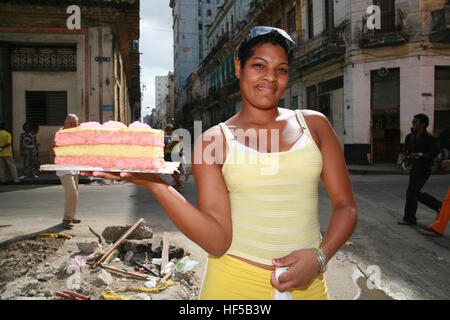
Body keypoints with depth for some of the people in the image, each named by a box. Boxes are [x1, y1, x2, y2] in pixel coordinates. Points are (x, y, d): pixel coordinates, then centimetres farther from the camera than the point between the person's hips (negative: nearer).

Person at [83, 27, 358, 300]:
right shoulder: (213, 141, -3)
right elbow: (217, 242, -11)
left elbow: (346, 206, 4)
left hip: (306, 284, 2)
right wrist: (155, 184, -22)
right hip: (235, 282, -1)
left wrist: (319, 257, -13)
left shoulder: (314, 124, 3)